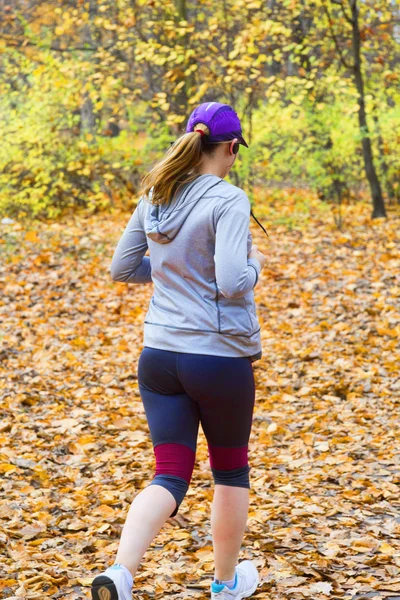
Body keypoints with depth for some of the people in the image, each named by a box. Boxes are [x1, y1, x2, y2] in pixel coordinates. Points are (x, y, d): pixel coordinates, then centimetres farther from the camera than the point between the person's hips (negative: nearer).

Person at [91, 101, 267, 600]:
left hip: (159, 354, 5)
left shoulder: (154, 198, 5)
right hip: (220, 355, -5)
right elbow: (232, 283, -22)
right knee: (231, 470, 17)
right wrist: (255, 264, -2)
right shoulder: (228, 201, -14)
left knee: (170, 476, 6)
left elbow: (123, 269, 14)